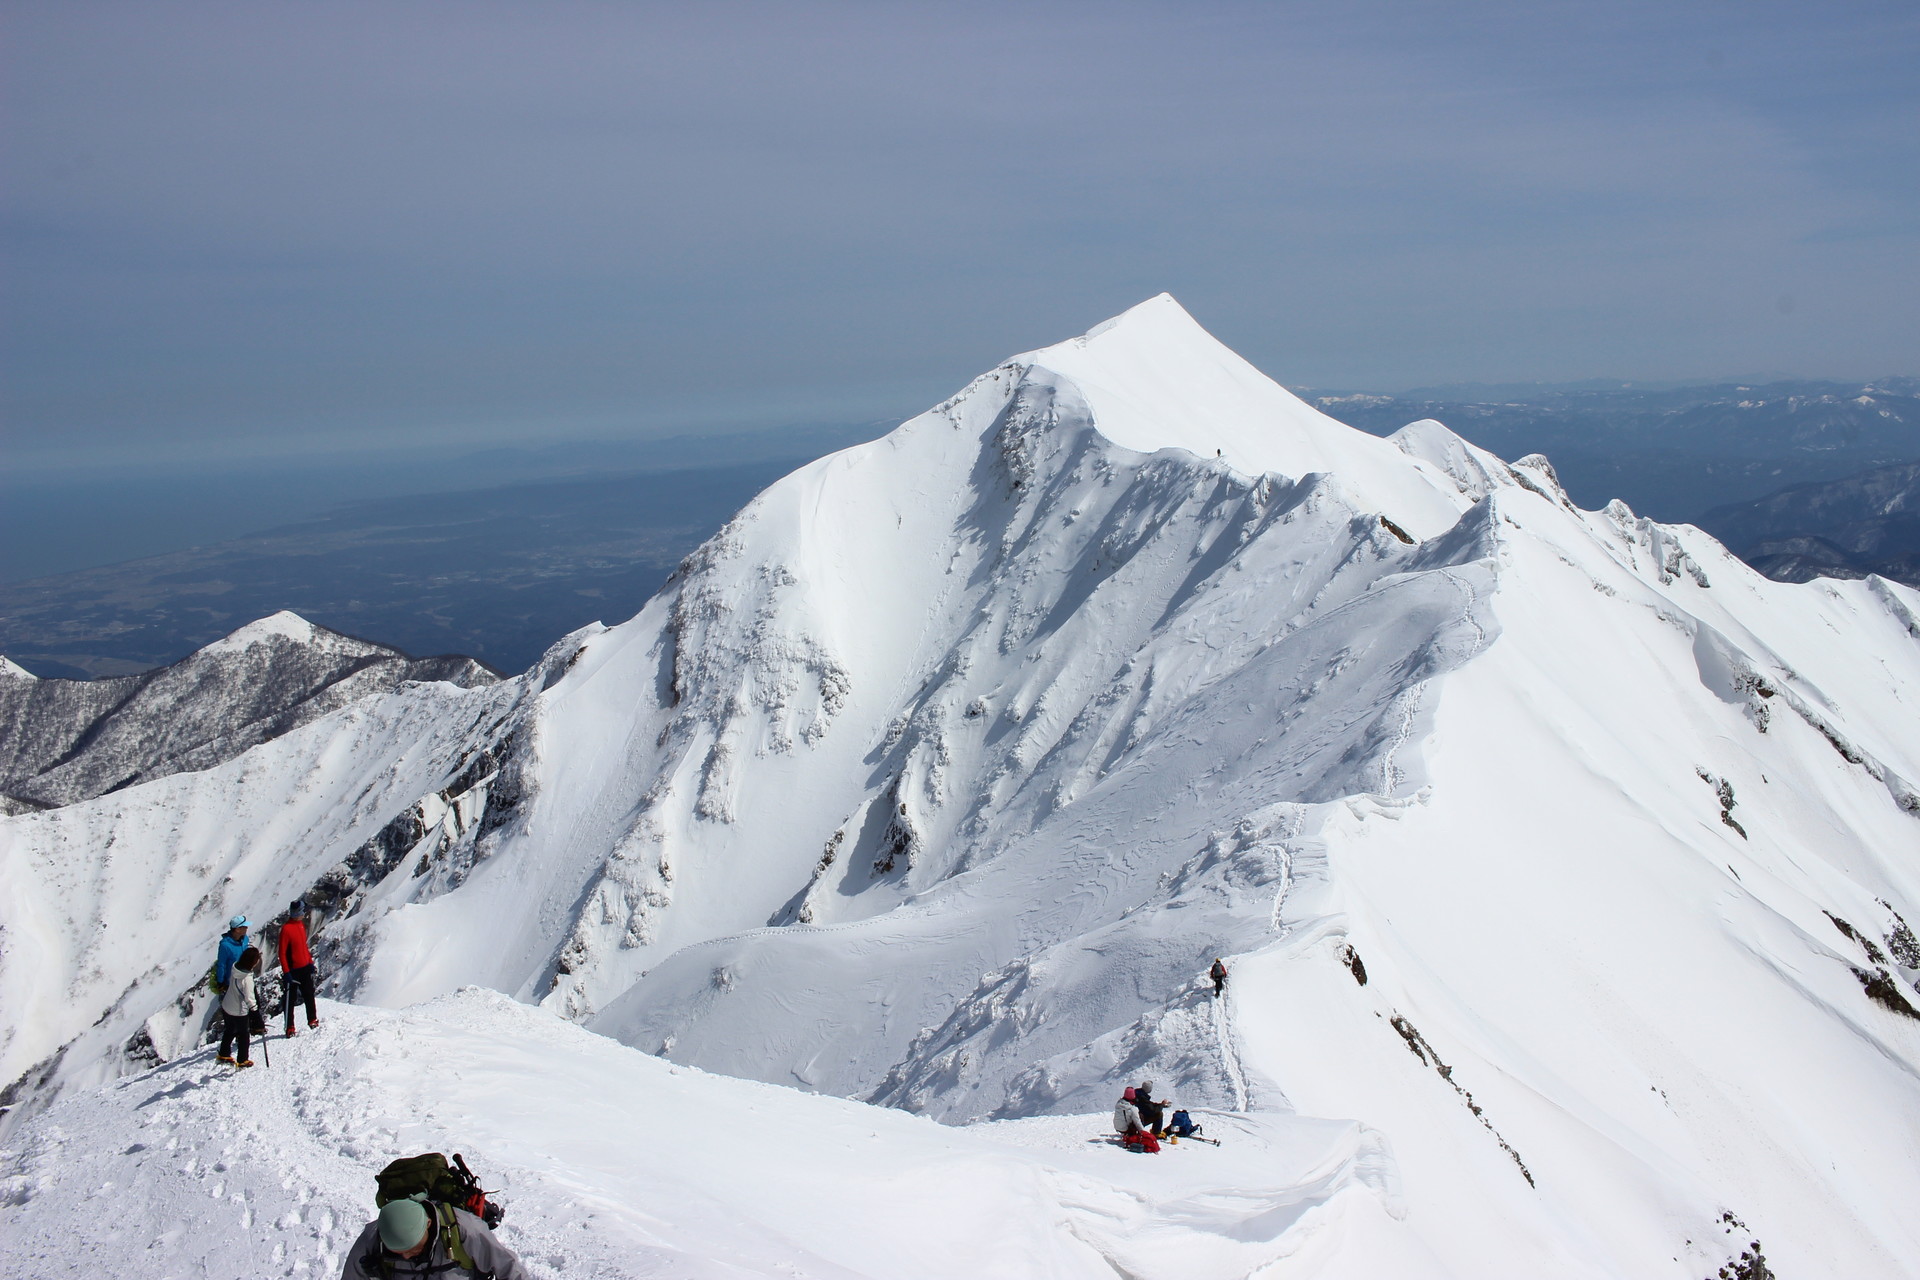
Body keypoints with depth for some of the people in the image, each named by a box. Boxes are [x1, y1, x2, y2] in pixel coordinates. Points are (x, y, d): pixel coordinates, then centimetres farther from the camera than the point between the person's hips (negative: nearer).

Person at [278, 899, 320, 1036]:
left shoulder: (301, 925, 7)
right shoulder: (286, 929, -17)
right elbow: (282, 953, -16)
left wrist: (310, 962, 18)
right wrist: (286, 972, -18)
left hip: (305, 968, 7)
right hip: (293, 970, -7)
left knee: (309, 995, 16)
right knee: (290, 999, 2)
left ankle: (312, 1020, 30)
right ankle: (290, 1028, 8)